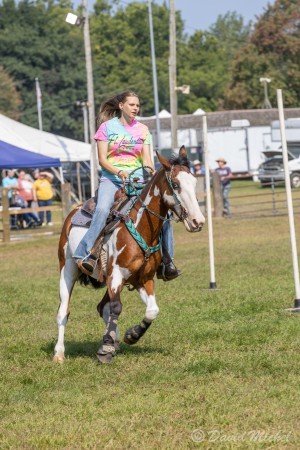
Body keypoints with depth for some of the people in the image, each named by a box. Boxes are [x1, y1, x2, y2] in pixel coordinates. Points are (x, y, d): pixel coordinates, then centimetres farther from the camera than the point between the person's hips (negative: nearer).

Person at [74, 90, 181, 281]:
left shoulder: (142, 130, 12)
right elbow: (102, 159, -3)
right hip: (112, 179, -3)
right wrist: (118, 172, -21)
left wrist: (152, 174, -17)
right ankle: (84, 255, -34)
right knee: (102, 210, -32)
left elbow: (147, 159, 5)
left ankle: (167, 263, -7)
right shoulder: (107, 127, 2)